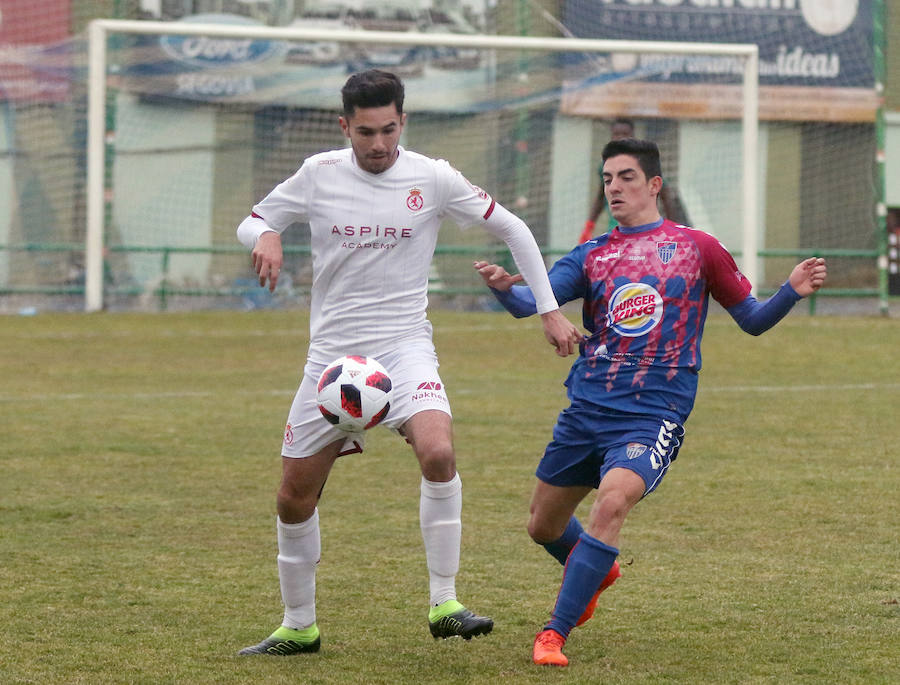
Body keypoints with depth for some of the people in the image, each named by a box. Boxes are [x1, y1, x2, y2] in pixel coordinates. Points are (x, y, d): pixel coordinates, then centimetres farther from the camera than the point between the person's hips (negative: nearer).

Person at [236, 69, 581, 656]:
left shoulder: (433, 179, -5)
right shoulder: (319, 175, -1)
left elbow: (513, 230, 5)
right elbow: (253, 221, 11)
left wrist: (550, 310, 3)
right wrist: (265, 237, -14)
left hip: (405, 344, -2)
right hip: (331, 351, 3)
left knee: (439, 453, -31)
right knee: (295, 498, 6)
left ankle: (444, 606, -21)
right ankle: (298, 627, 26)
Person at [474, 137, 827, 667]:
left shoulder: (697, 248, 5)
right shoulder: (593, 255, 10)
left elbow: (752, 319, 11)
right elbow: (534, 301, -6)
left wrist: (793, 291, -9)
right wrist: (504, 288, -28)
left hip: (653, 414, -4)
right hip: (586, 409, 4)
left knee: (612, 503, -29)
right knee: (543, 527, 13)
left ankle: (555, 635, -22)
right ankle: (596, 572, 48)